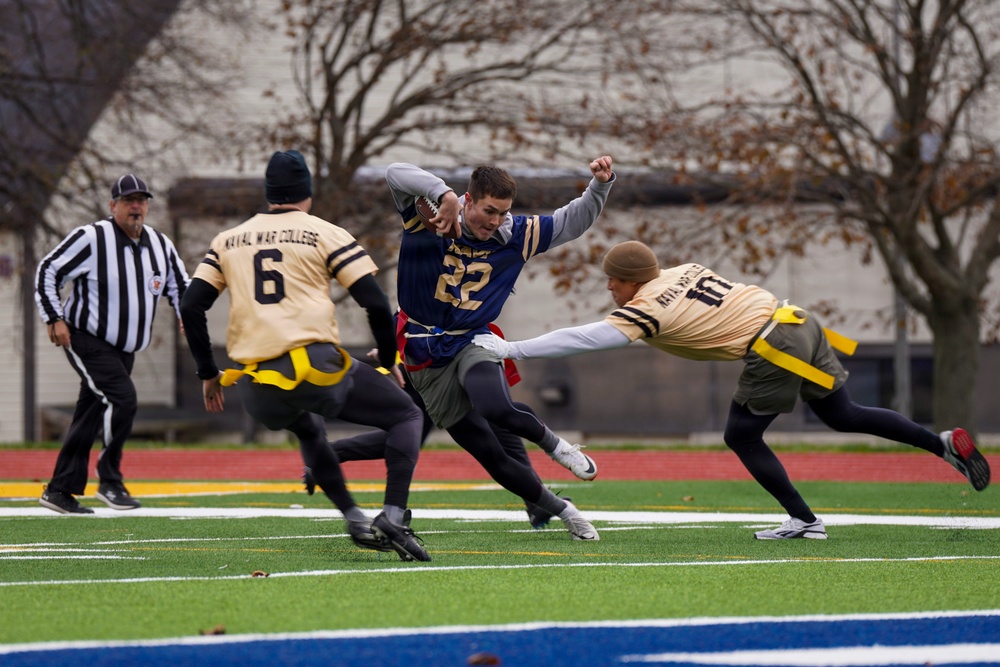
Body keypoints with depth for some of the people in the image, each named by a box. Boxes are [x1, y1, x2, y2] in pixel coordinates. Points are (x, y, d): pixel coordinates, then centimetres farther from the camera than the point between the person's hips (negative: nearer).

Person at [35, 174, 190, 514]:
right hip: (86, 341, -7)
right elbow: (48, 271, -9)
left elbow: (180, 286, 17)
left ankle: (59, 490, 17)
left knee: (91, 415, 10)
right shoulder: (91, 238, -14)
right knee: (122, 399, -21)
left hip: (123, 349, 7)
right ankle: (110, 482, -10)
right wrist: (55, 318, -15)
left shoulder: (161, 246, 5)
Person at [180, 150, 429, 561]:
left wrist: (208, 374, 21)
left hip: (258, 391, 4)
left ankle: (355, 522, 25)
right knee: (405, 416, 13)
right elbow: (376, 304, 1)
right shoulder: (326, 235, 6)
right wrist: (388, 364, 15)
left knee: (308, 429, 36)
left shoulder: (228, 241, 17)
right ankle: (393, 516, -7)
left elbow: (191, 308, 12)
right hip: (315, 366, -4)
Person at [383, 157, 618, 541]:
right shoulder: (429, 222, -13)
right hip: (427, 362, -1)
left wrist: (600, 185, -8)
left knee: (496, 408, -35)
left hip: (474, 344, 1)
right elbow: (396, 174, -28)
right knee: (494, 458, 1)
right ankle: (561, 510, 22)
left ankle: (550, 441, -2)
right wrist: (444, 195, -40)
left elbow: (573, 221, 8)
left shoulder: (514, 236, -2)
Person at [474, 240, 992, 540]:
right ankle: (945, 443, 14)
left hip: (772, 348, -8)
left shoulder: (646, 310, -9)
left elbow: (581, 339, -12)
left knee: (742, 437, 6)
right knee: (843, 416, 18)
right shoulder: (686, 271, 12)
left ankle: (802, 519, 7)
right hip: (798, 322, 8)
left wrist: (510, 350, -10)